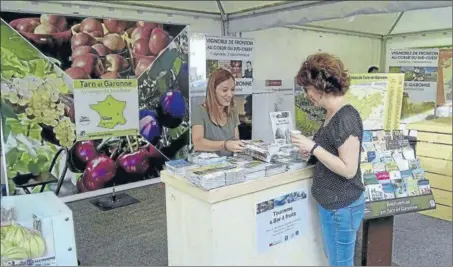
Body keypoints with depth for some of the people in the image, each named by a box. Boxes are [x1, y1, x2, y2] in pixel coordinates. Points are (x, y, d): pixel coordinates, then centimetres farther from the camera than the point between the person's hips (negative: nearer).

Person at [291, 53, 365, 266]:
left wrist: (314, 147, -23)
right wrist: (311, 150, 1)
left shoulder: (346, 118, -23)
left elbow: (348, 169, -25)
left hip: (342, 207, -9)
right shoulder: (332, 114, 5)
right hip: (332, 203, 9)